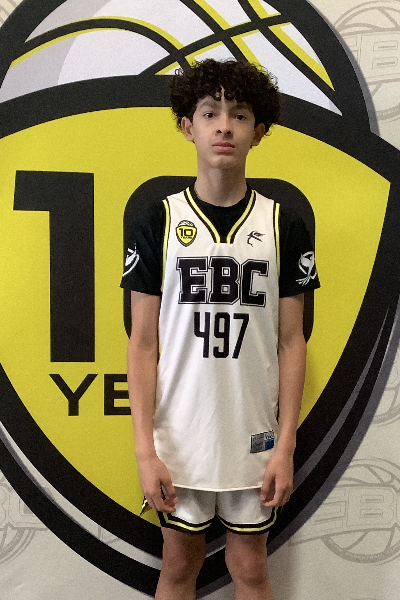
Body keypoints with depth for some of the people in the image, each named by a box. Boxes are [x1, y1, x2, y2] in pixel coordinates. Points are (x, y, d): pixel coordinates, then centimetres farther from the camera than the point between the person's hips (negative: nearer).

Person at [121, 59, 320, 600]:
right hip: (180, 438, 0)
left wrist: (286, 446, -4)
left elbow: (291, 341, 1)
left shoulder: (285, 227, 0)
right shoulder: (158, 222, -2)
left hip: (254, 439, 1)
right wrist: (145, 449, -8)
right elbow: (143, 342, -3)